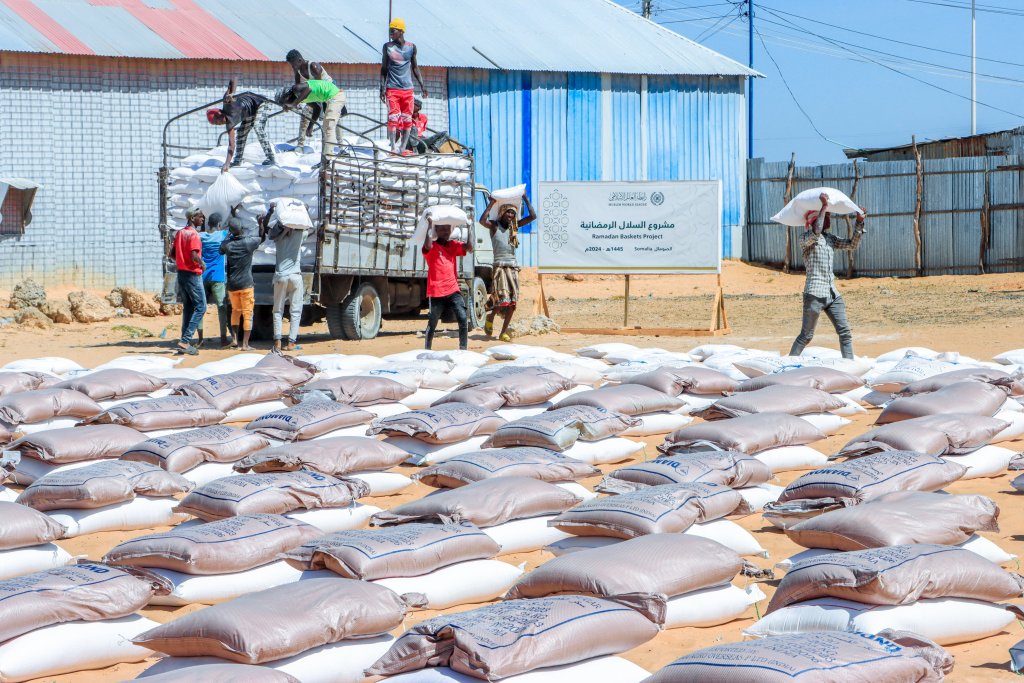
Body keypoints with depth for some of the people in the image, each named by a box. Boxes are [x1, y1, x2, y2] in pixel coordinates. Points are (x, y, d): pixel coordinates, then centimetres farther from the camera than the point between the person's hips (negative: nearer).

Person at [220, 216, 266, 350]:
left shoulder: (226, 244, -4)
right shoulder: (249, 242, -10)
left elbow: (221, 251, 21)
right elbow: (262, 238, 10)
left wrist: (229, 234, 22)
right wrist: (261, 223, 23)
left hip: (232, 284, 3)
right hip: (246, 284, -3)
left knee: (235, 310, 22)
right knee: (247, 314, 2)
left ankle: (235, 338, 13)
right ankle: (245, 344, -1)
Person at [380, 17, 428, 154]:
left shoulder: (411, 47, 5)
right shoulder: (388, 47, 2)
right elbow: (384, 68, 6)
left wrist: (422, 85, 8)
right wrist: (382, 87, -1)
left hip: (407, 89, 2)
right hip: (392, 88, -2)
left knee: (407, 119, 2)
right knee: (393, 118, -10)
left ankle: (403, 147, 6)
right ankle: (393, 147, -9)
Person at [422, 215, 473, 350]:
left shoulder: (453, 245, 12)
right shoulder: (432, 246, -3)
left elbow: (469, 247, -3)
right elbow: (427, 246, -27)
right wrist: (429, 226, -23)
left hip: (453, 290, 4)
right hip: (436, 292, -4)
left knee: (463, 320, -9)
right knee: (432, 323, 7)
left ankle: (463, 349, -3)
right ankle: (427, 351, 18)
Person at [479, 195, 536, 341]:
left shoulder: (514, 226, 13)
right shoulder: (494, 225, 0)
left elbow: (533, 216, 9)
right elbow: (482, 220, -22)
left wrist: (526, 199, 10)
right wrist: (491, 203, -15)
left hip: (513, 267, 5)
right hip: (499, 266, -5)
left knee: (512, 302, 0)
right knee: (502, 298, -16)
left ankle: (504, 332, 5)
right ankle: (491, 317, 15)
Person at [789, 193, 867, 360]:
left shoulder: (831, 239, 18)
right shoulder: (806, 239, -5)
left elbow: (852, 245, 14)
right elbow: (816, 232, -26)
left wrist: (859, 222, 4)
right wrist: (824, 206, -22)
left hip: (833, 294, 7)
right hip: (815, 294, -7)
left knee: (845, 332, 1)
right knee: (806, 335, -4)